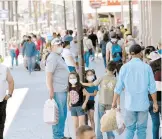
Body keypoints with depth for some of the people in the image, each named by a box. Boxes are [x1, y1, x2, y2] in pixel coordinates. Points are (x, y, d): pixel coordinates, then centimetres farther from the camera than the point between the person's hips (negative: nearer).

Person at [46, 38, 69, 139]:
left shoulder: (59, 57, 17)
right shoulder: (53, 58, -14)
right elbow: (49, 75, -19)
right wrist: (51, 91, -22)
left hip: (63, 90, 10)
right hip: (57, 91, -10)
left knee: (63, 114, 15)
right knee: (59, 115, -5)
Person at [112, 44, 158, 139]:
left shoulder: (125, 67, -4)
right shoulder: (146, 67, -6)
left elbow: (119, 87, -2)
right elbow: (152, 88, -4)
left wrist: (114, 102, 9)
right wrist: (155, 103, 6)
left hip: (130, 104, 1)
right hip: (143, 104, -1)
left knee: (130, 129, 9)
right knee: (142, 129, 8)